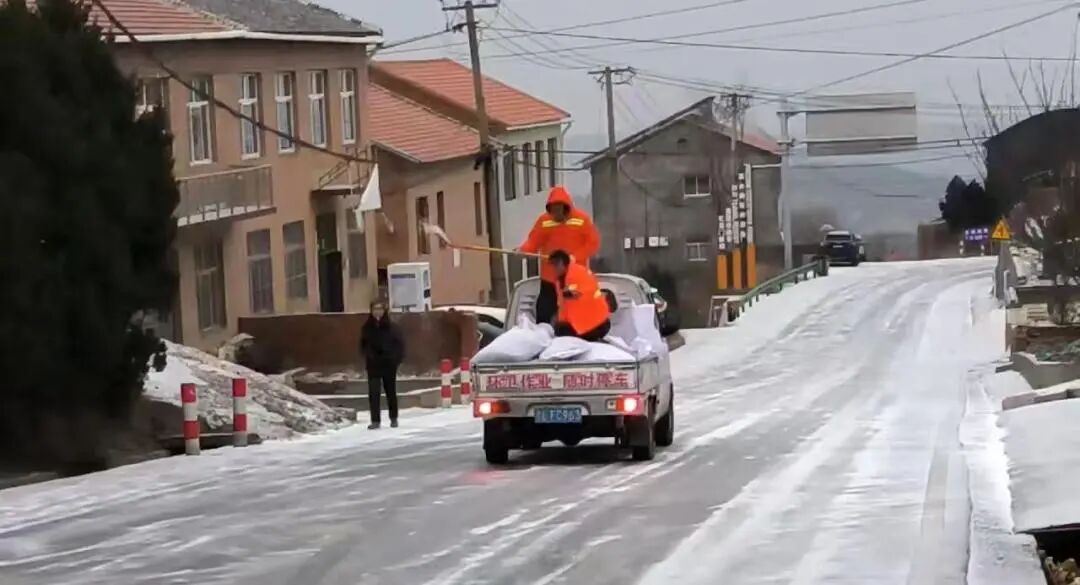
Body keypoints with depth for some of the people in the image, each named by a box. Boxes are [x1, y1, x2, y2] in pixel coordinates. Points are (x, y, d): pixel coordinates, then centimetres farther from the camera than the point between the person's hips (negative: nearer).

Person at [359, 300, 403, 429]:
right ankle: (375, 420, -8)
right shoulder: (367, 328, 1)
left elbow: (400, 343, -1)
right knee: (373, 393, -8)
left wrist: (397, 358, -10)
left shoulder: (391, 327, -5)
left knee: (391, 392, 11)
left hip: (389, 364, -1)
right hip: (373, 364, 1)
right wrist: (367, 356, -5)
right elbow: (363, 345, 10)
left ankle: (394, 418, 25)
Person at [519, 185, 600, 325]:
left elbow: (593, 243, -5)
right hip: (549, 278, 1)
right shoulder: (543, 220, -2)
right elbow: (533, 242, -3)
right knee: (543, 314, -1)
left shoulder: (581, 219, -5)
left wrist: (575, 257, -16)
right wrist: (523, 250, -25)